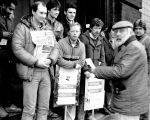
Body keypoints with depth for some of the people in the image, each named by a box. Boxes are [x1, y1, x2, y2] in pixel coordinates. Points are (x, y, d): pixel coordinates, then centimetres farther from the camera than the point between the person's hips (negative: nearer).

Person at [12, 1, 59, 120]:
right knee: (29, 109, -2)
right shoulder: (22, 26, -3)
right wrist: (36, 62, -16)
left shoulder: (47, 27, 14)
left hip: (46, 71, 5)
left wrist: (50, 59, -8)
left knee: (44, 108, 11)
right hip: (30, 72, -5)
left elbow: (56, 46, 11)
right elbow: (17, 48, -12)